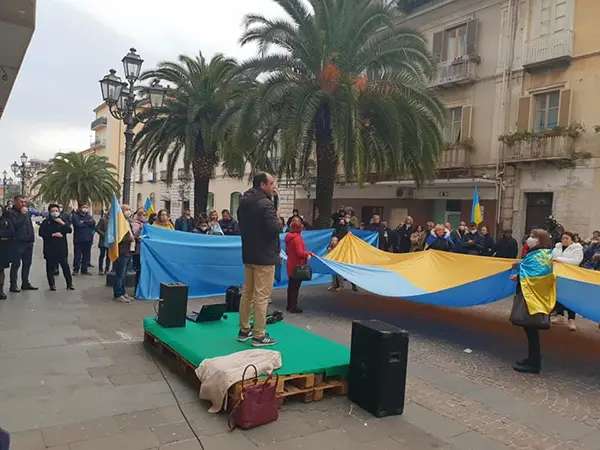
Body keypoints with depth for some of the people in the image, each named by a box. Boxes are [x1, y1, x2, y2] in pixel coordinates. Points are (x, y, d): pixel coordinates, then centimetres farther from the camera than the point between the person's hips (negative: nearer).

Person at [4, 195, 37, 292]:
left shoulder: (27, 212, 16)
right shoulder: (9, 213, -5)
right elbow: (15, 225, -19)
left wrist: (32, 237, 13)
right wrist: (22, 214, -14)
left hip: (28, 242, 7)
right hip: (17, 242, -7)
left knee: (27, 263, 11)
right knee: (16, 264, -2)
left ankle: (25, 283, 20)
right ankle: (13, 285, 4)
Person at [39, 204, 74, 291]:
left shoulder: (62, 221, 11)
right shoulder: (46, 222, 3)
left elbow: (69, 230, -1)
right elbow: (41, 233, -7)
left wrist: (62, 223, -15)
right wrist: (53, 235, -14)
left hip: (62, 249, 1)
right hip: (50, 249, -1)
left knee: (65, 266, 2)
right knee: (50, 267, 4)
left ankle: (69, 283, 9)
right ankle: (52, 284, 13)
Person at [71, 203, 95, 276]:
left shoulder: (89, 216, 12)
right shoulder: (75, 216, -1)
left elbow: (93, 222, -7)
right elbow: (78, 224, -17)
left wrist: (84, 222, -12)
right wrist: (88, 223, -7)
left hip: (88, 239, 4)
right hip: (78, 239, -4)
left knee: (86, 255, 8)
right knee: (77, 255, 2)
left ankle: (84, 269, 17)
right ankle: (75, 269, 12)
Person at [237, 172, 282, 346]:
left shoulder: (244, 202, 11)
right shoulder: (265, 204, -17)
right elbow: (274, 230, -22)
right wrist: (278, 219, -4)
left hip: (248, 255, 9)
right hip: (264, 257, -9)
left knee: (247, 294, 15)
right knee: (261, 296, -3)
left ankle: (244, 330, 24)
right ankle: (259, 336, 2)